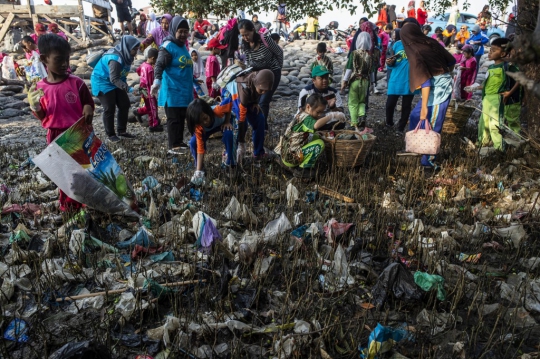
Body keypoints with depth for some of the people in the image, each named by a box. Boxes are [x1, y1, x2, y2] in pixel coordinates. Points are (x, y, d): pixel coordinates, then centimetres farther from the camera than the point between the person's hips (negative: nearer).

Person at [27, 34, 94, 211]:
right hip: (57, 137, 2)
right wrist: (34, 106, -17)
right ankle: (68, 204, 29)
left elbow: (88, 103, 2)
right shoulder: (40, 88, -3)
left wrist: (88, 110, -20)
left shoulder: (76, 83, -8)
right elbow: (42, 118, 3)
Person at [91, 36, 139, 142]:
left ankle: (122, 131, 14)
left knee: (125, 105, 5)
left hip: (115, 82, 9)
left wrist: (126, 87, 10)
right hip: (103, 82, -9)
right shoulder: (115, 59, -30)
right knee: (109, 108, -8)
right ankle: (111, 134, 4)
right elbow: (114, 79, -36)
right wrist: (127, 88, -46)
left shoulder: (125, 55, -4)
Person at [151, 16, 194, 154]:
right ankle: (173, 146, 1)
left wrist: (192, 83, 33)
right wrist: (157, 81, -33)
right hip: (172, 91, -8)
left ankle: (179, 142, 25)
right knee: (174, 119, -4)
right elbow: (159, 65, -19)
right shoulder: (168, 46, -11)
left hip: (184, 90, 9)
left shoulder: (183, 47, 16)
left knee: (181, 118, 14)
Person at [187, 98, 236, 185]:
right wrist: (198, 171, -40)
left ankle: (230, 163, -14)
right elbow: (200, 148, -35)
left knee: (228, 133, -35)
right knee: (193, 142, -25)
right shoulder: (198, 127, -36)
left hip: (222, 123, -1)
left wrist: (227, 122, -24)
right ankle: (200, 169, -3)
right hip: (205, 130, 1)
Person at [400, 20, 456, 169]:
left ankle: (428, 160, 11)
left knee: (432, 126, 1)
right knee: (415, 116, 18)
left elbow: (425, 80, -24)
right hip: (443, 85, 8)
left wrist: (424, 107, -25)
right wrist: (445, 75, 32)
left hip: (437, 89, -8)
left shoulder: (415, 52, -17)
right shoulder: (431, 42, 3)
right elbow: (452, 61, 13)